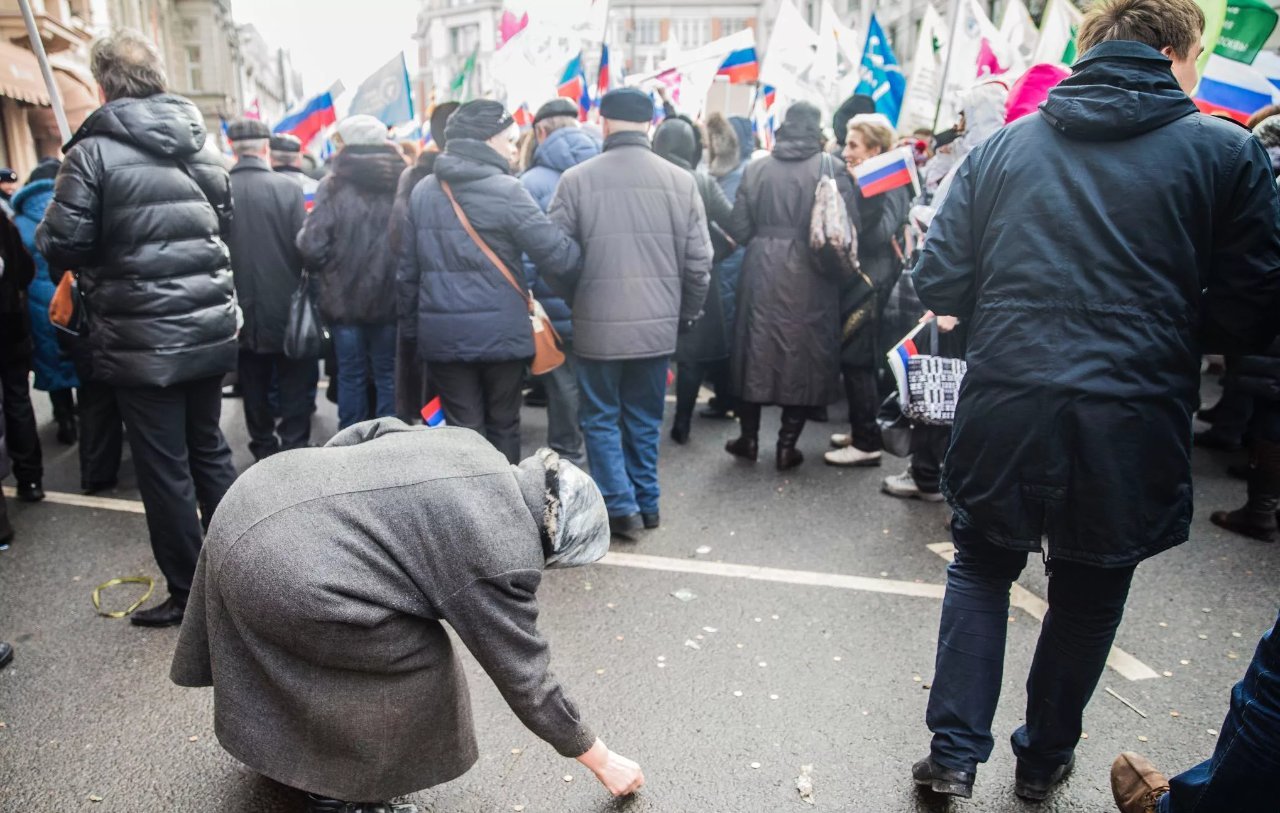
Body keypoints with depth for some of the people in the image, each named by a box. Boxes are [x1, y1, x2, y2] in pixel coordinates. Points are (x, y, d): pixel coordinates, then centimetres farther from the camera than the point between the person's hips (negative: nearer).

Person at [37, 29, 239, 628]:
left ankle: (189, 594, 15)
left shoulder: (93, 151, -9)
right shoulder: (199, 145, 7)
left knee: (164, 469, 4)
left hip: (141, 341, -5)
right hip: (209, 329, 6)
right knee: (209, 452, 17)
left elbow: (62, 246, -11)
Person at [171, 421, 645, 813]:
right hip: (282, 570, -9)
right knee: (417, 662, 4)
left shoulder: (467, 445, 8)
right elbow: (525, 678, -4)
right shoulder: (501, 558, -12)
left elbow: (361, 436, 16)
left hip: (255, 498, 10)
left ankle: (280, 746, 54)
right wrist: (602, 761, 9)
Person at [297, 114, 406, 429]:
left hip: (343, 298, -1)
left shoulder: (334, 186, -8)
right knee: (388, 375, 11)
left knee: (351, 375, 11)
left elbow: (313, 247, -12)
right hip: (390, 298, 1)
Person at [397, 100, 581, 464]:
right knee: (503, 426, 13)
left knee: (462, 430, 10)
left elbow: (407, 268, 10)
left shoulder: (422, 191, 6)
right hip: (500, 332, -4)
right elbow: (558, 252, -15)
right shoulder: (505, 190, -11)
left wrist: (410, 325, 17)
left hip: (443, 334, 4)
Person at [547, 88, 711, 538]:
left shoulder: (576, 179, -8)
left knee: (601, 419, 13)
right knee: (644, 419, 18)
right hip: (658, 324, 3)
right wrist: (686, 313, 15)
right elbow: (698, 263, 0)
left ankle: (622, 506, 11)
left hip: (598, 325, -3)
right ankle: (646, 503, 27)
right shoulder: (680, 180, -1)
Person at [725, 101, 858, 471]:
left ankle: (749, 437, 22)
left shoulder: (756, 167, 0)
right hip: (809, 277, -2)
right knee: (803, 356, 8)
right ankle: (787, 444, 12)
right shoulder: (830, 168, -6)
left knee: (757, 349, 14)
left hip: (762, 271, 2)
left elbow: (740, 226, -1)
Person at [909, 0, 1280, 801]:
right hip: (1131, 428, 0)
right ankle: (1044, 758, 37)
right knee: (1089, 594, 20)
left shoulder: (1003, 146, 3)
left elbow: (938, 282, 0)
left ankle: (955, 754, 20)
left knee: (981, 569, 21)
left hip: (1005, 413, 1)